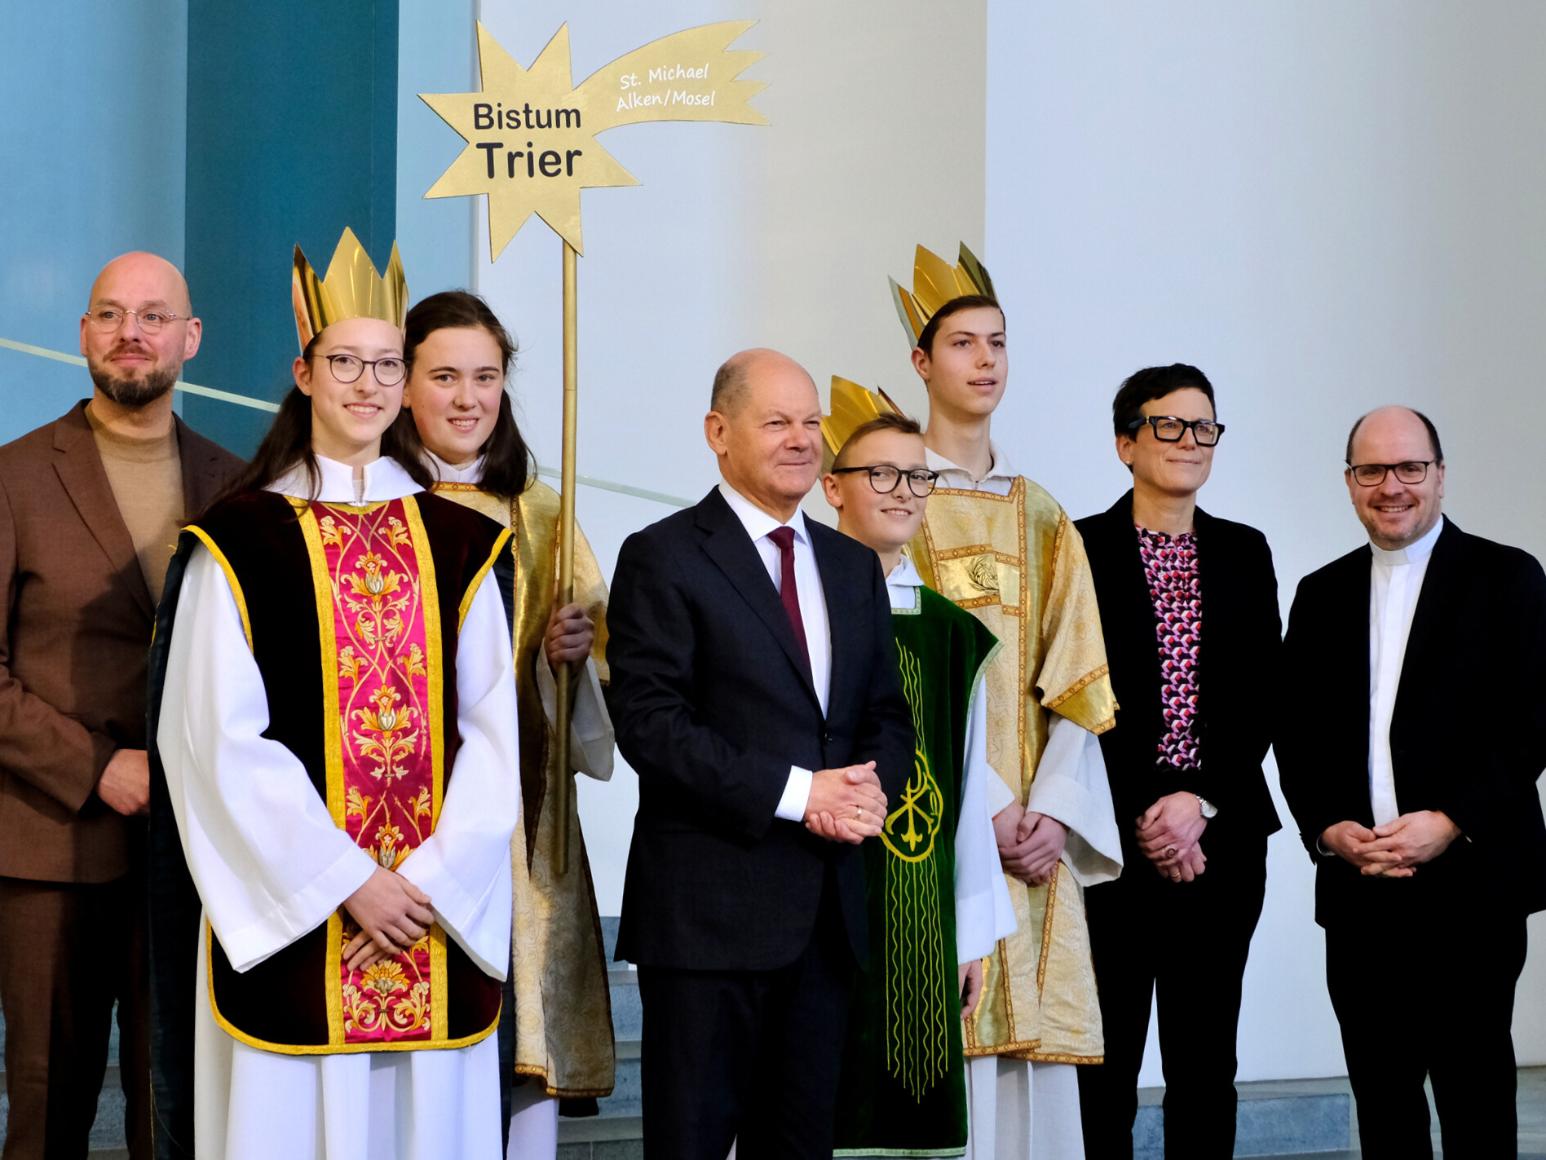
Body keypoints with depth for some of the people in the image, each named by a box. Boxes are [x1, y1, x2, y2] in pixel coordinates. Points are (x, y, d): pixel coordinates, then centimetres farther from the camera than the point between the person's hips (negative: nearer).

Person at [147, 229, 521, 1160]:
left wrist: (436, 876, -8)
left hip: (439, 906, 3)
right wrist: (345, 880, -11)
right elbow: (222, 738, -7)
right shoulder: (240, 541, -2)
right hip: (295, 918, -3)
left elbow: (494, 727, 4)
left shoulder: (459, 543, 8)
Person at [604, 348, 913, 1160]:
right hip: (708, 903, -6)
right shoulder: (664, 558, -5)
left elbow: (887, 716, 16)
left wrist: (871, 790, -7)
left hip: (827, 906, 6)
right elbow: (649, 722, -14)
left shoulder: (854, 567, 15)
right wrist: (795, 792, -17)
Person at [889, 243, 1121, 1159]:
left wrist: (1054, 812, -6)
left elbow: (1073, 687, 9)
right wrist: (982, 808, -15)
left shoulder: (1042, 520, 17)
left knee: (1034, 1060, 1)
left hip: (1033, 832, 4)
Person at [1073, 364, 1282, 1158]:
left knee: (1205, 1062, 7)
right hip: (1113, 839, -3)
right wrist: (1141, 817, -10)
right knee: (1108, 1063, -1)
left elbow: (1261, 697, 5)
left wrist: (1200, 803, -8)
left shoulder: (1245, 553, 11)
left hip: (1222, 837, 3)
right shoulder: (1081, 549, 0)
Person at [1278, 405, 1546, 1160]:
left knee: (1473, 1095, -3)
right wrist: (1326, 828, -4)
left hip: (1471, 881, -4)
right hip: (1358, 891, 4)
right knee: (1380, 1096, 6)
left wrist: (1450, 822, -14)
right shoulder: (1321, 595, 15)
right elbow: (1296, 731, 12)